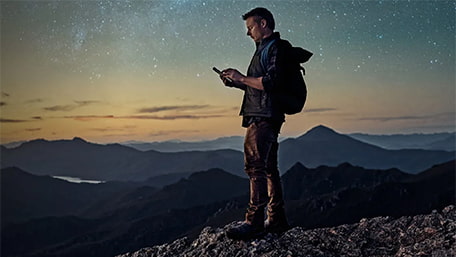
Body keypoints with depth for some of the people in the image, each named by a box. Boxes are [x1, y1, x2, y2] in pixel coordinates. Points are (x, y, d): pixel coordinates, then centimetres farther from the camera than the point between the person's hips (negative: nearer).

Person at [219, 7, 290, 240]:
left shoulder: (274, 48, -8)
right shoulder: (265, 49, 24)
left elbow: (270, 83, -20)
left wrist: (241, 78, -11)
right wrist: (236, 83, 12)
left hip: (263, 118, -11)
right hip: (263, 117, 11)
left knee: (256, 167, -14)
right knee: (268, 168, 10)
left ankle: (254, 222, -14)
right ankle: (277, 220, 16)